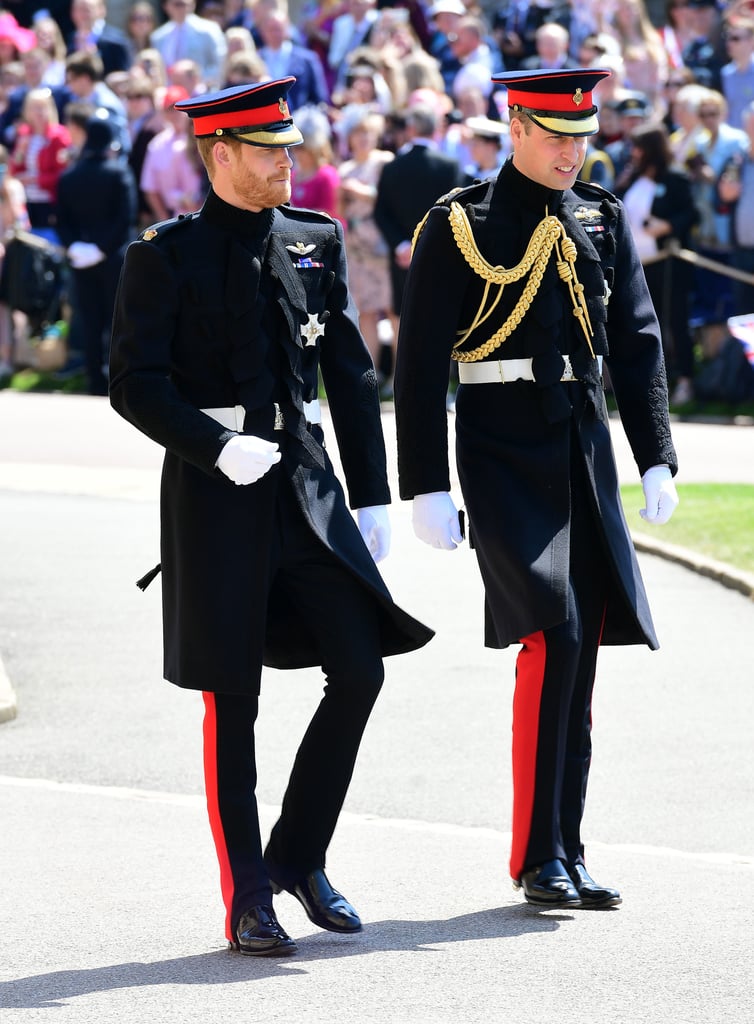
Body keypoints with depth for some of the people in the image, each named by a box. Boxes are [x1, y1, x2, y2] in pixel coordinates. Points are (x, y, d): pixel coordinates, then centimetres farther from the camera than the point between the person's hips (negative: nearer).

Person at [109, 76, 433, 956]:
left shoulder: (315, 244, 9)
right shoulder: (165, 257, -4)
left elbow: (351, 377, 12)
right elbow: (133, 383, -8)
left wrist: (371, 496, 8)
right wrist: (221, 449, -20)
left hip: (306, 479, 5)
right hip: (216, 490, -5)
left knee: (359, 669, -2)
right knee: (232, 700, 0)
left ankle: (299, 857, 17)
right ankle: (248, 901, 8)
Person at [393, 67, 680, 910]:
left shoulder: (602, 221, 12)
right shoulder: (460, 226, -4)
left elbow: (637, 342, 13)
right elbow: (420, 365, -5)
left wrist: (657, 460, 3)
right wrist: (426, 488, -10)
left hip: (586, 455, 6)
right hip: (502, 453, -6)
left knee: (581, 651, 5)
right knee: (552, 636, -17)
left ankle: (564, 855, 13)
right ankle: (537, 856, -11)